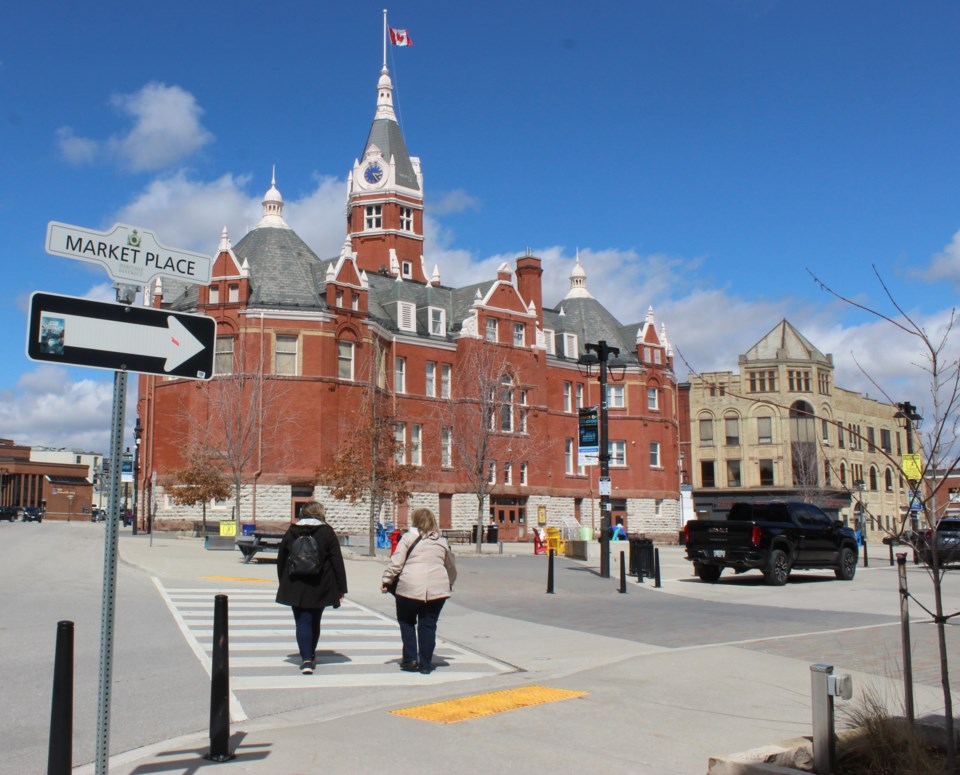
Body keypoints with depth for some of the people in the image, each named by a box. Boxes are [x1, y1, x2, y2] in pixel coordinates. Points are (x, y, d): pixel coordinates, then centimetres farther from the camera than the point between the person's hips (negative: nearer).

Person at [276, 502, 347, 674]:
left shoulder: (291, 532, 3)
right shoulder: (327, 532, -4)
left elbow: (281, 559, 8)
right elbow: (337, 561, -7)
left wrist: (283, 582, 19)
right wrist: (341, 588, -2)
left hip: (296, 587, 0)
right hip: (320, 587, 0)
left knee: (303, 622, 0)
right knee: (314, 621, 18)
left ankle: (306, 659, -15)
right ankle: (310, 656, 31)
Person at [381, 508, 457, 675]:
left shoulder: (409, 537, 2)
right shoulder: (442, 541, 14)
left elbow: (396, 563, -4)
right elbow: (452, 567, 25)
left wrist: (386, 580, 5)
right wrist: (450, 585, 39)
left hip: (410, 587, -3)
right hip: (437, 589, 3)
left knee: (406, 621, 15)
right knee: (428, 625, 10)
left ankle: (410, 659, 9)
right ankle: (425, 664, 12)